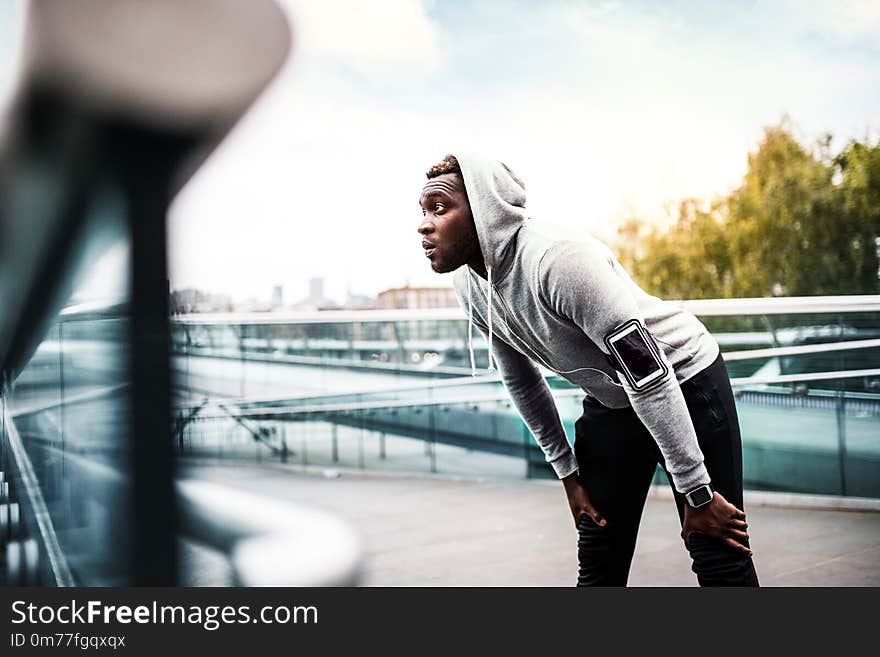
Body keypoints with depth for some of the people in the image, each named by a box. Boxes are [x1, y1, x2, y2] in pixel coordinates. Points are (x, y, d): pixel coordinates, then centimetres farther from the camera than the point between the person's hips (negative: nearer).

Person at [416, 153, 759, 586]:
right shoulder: (468, 283, -8)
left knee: (720, 557, -7)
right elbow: (521, 381, 7)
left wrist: (697, 493, -27)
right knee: (598, 566, 7)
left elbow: (648, 373, -32)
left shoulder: (556, 257, -33)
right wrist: (568, 473, 8)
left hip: (684, 384, -7)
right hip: (609, 402, 7)